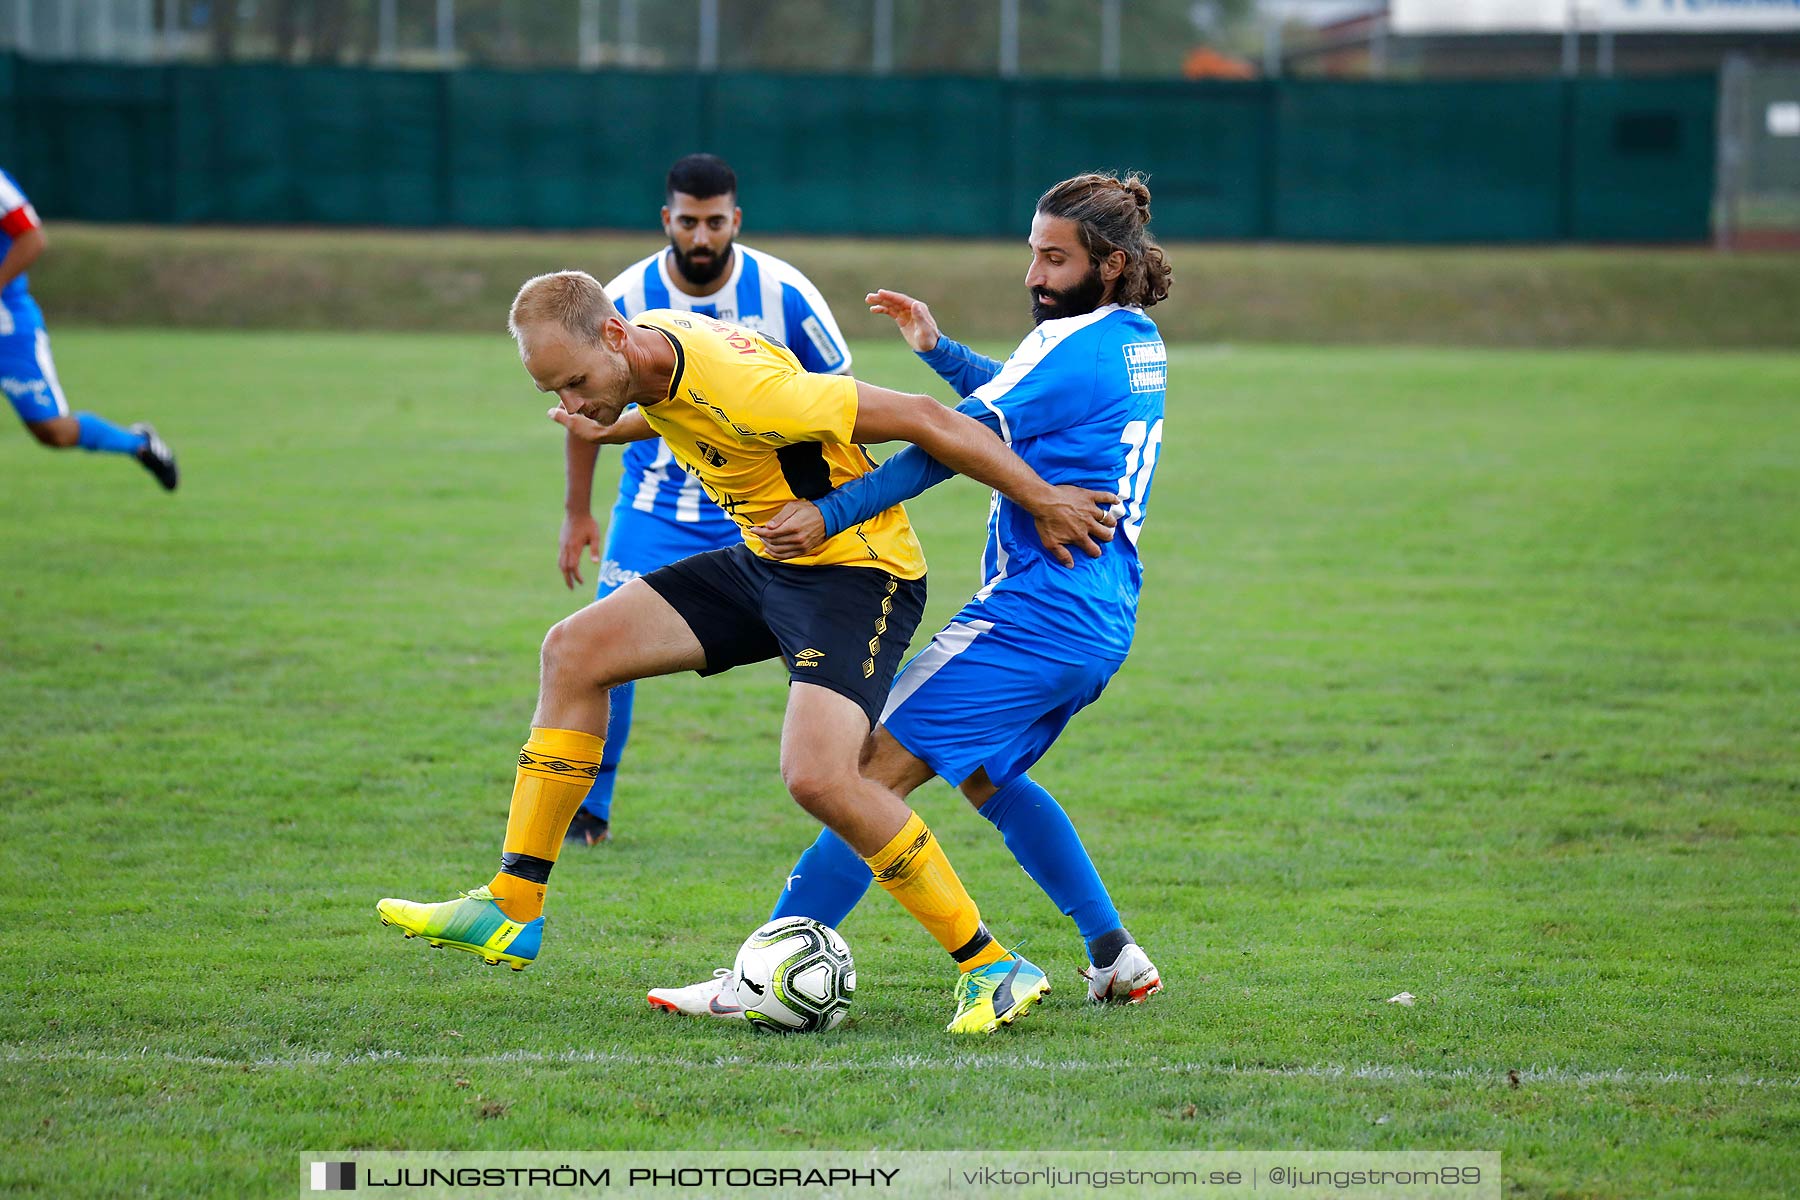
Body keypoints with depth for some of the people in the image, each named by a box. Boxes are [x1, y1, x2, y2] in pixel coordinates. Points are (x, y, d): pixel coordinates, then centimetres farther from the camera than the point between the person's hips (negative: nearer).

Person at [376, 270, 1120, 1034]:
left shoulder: (741, 389, -31)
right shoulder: (646, 355, -4)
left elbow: (922, 419, -25)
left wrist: (1044, 501, -20)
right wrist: (615, 427, 15)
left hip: (858, 571, -9)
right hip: (763, 561, 9)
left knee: (817, 776, -28)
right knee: (574, 649, 3)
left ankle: (992, 969, -14)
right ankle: (511, 913, 7)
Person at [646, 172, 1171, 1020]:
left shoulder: (1076, 345, -14)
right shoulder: (1140, 346, 14)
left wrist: (832, 513, -23)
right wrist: (939, 348, 26)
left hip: (1034, 612, -10)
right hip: (1102, 623, 10)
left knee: (880, 769, -12)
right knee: (986, 775, 27)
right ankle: (1115, 959, 24)